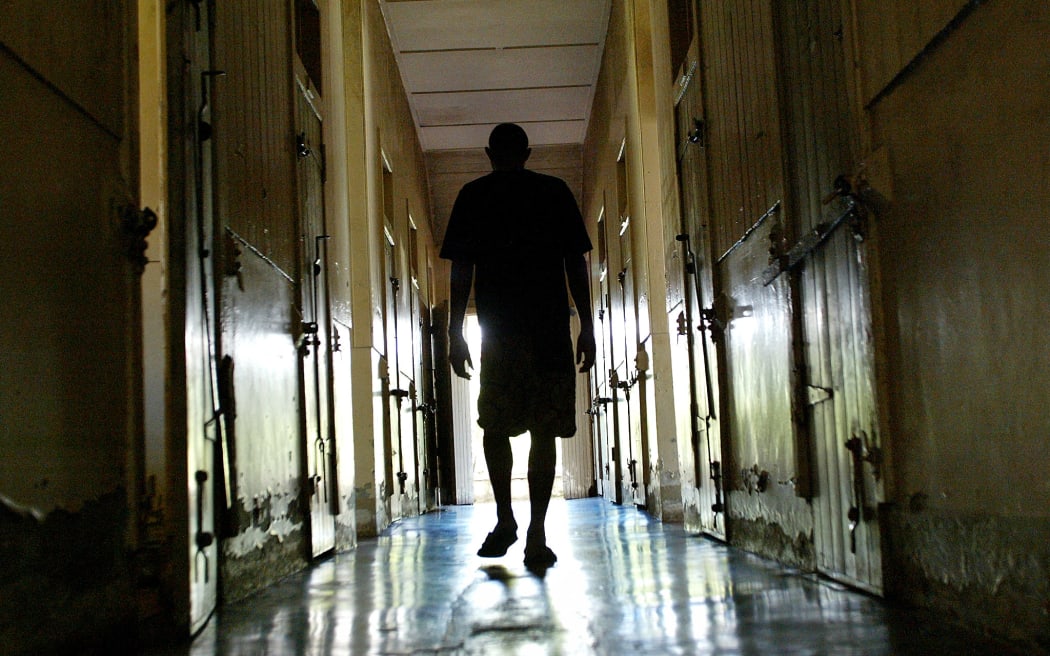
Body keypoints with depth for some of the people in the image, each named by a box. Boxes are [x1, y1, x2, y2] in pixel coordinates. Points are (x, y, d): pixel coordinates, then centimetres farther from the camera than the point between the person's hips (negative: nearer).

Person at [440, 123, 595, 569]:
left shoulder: (473, 196, 7)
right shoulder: (555, 191, 8)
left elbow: (461, 270, 3)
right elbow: (576, 264, 5)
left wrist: (455, 334, 7)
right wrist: (586, 327, 8)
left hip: (498, 332, 0)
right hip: (551, 331, 0)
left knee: (495, 427, 14)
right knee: (544, 433, 2)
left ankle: (505, 519, 7)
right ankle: (537, 535, -2)